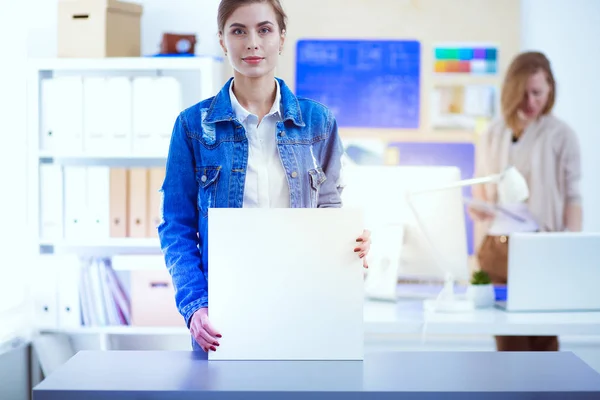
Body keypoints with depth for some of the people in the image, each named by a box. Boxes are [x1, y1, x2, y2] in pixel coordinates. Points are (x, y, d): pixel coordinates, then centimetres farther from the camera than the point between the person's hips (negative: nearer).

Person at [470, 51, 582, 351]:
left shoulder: (561, 136, 0)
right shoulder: (494, 135, 10)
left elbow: (573, 197, -1)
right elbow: (479, 188, 17)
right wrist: (477, 208, -5)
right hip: (497, 245, 3)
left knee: (542, 339, -1)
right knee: (507, 340, 4)